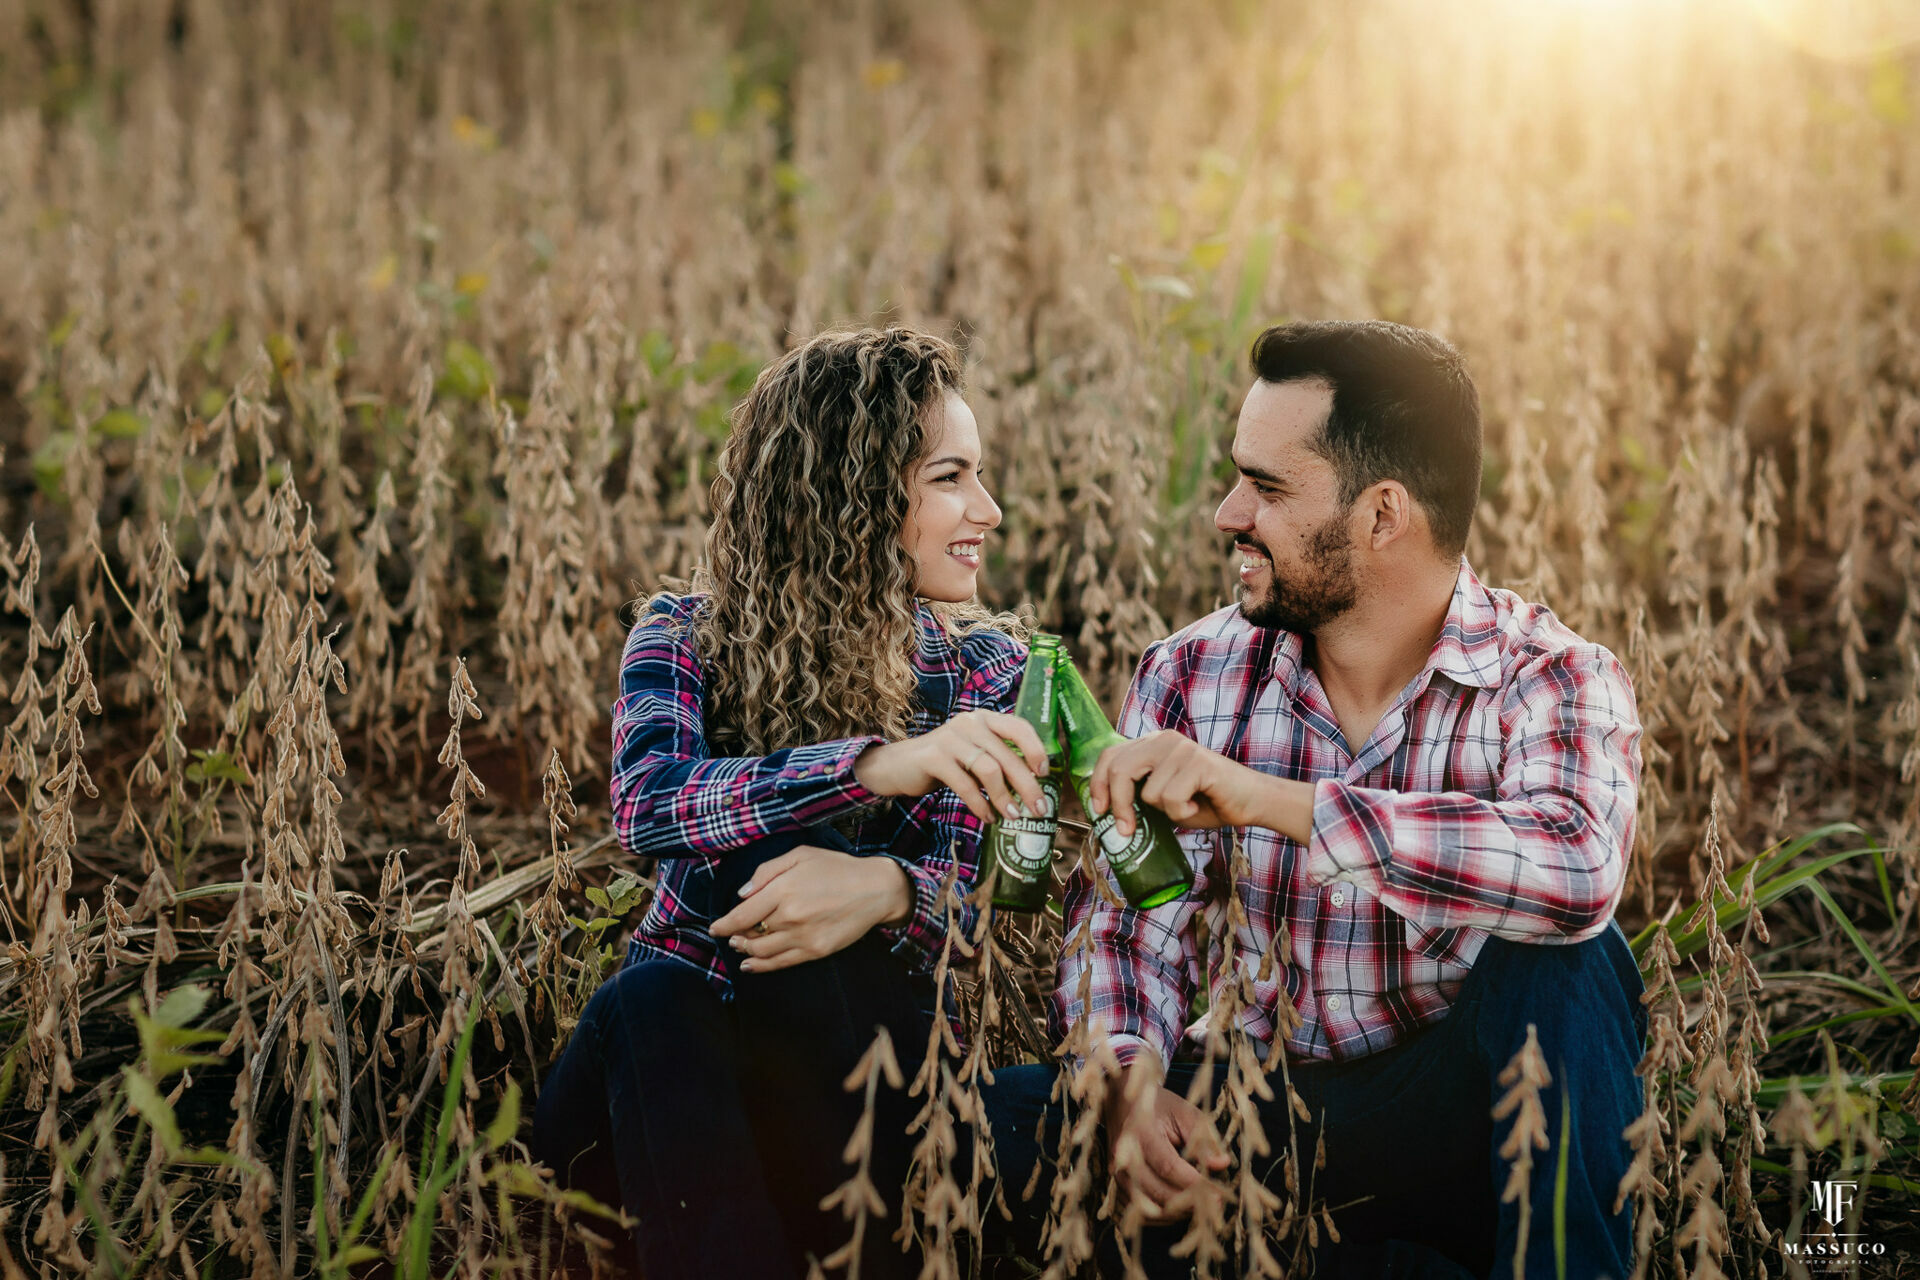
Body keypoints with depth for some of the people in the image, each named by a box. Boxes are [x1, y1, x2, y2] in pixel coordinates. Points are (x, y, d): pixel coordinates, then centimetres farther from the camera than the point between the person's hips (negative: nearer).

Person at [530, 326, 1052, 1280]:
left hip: (859, 1040, 1)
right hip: (679, 1028, 0)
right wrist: (880, 765, -37)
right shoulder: (686, 636, 0)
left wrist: (885, 887, -35)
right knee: (645, 1006, -34)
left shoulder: (981, 664, 4)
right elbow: (646, 805, -21)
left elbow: (965, 895, -9)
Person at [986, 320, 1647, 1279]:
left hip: (1439, 1127, -4)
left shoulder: (1552, 682, -10)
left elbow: (1577, 869, -33)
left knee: (1563, 961, -32)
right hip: (1242, 1116, 4)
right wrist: (1130, 1082, -23)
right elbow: (1124, 924, -1)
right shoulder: (1188, 678, 2)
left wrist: (1266, 798, -36)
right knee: (1006, 1117, -22)